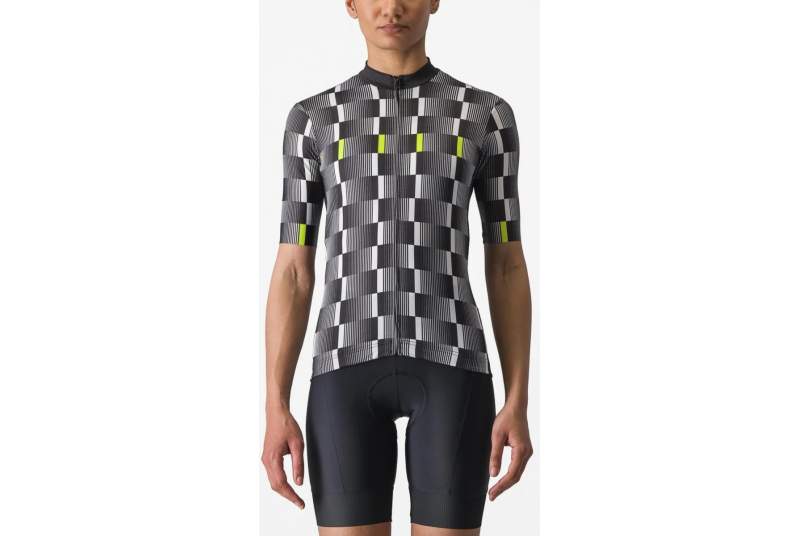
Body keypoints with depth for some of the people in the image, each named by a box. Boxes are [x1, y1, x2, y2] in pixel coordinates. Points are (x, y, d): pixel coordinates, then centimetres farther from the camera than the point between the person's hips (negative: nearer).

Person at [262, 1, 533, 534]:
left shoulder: (487, 115, 9)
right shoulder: (313, 119, 10)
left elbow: (507, 265, 9)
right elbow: (293, 271, 8)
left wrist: (518, 404, 1)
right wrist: (276, 410, -1)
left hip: (449, 364, 0)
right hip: (350, 367, 0)